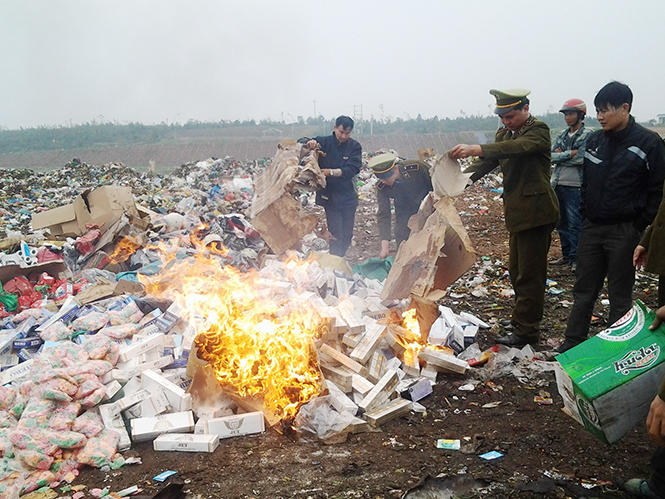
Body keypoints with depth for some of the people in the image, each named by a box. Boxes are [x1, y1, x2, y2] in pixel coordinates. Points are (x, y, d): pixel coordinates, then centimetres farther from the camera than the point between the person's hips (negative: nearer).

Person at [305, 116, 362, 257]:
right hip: (330, 196, -2)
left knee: (347, 235, 10)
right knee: (336, 234, -9)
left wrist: (331, 172, -25)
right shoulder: (324, 142, 0)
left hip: (349, 196, 2)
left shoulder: (354, 147, -1)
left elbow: (353, 169, -13)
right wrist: (310, 143, -18)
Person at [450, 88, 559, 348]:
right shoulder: (504, 134, 14)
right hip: (517, 213, 9)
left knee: (529, 273, -4)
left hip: (535, 212, -9)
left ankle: (526, 331, 4)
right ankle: (522, 319, 32)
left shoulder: (538, 131, -12)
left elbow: (516, 147, -32)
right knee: (517, 271, 18)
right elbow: (487, 163, 7)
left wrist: (476, 149, -44)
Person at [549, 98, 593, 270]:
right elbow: (551, 156, 0)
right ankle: (566, 255, 27)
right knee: (561, 223, 14)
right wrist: (569, 154, -13)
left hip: (575, 186, -7)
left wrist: (560, 156, -7)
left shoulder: (588, 136, -6)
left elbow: (580, 159, -19)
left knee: (575, 225, -3)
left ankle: (576, 259, 6)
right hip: (558, 185, 7)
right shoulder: (561, 136, 13)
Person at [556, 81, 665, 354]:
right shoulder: (594, 140, 7)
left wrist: (641, 227, -11)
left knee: (620, 295, 6)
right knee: (584, 290, 12)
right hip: (591, 229, 5)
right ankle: (573, 342, 22)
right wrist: (585, 215, 11)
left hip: (624, 231, -5)